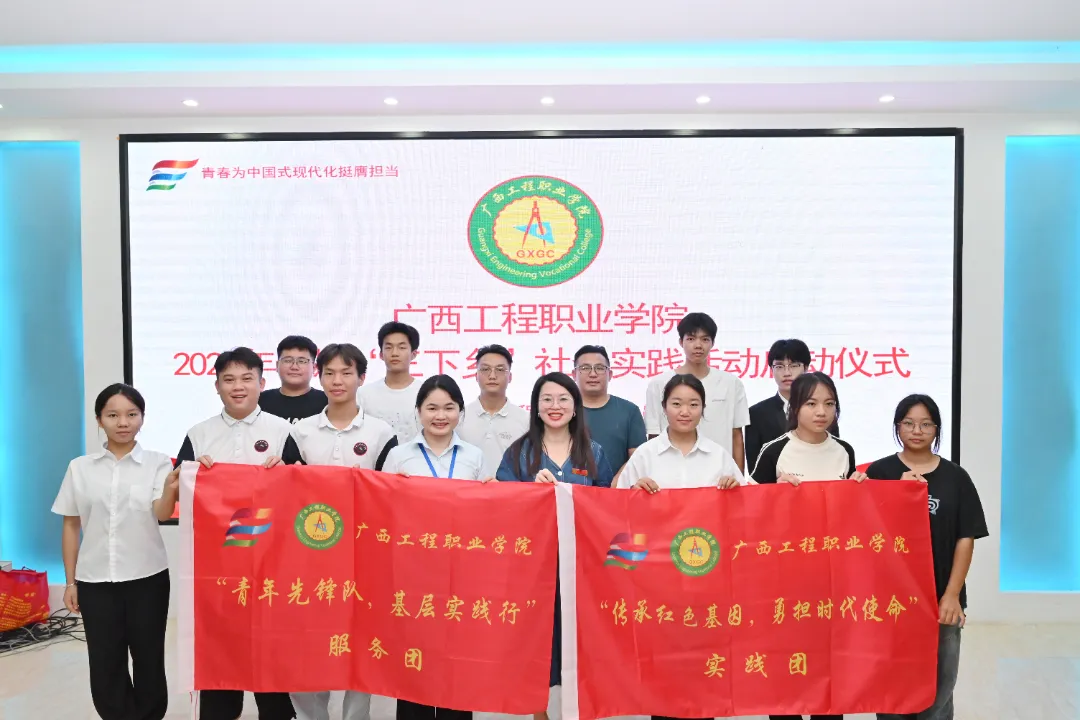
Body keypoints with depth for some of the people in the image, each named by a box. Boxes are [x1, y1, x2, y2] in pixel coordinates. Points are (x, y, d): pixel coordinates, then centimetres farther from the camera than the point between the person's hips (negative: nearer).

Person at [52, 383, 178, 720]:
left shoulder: (157, 463, -4)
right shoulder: (79, 467, 2)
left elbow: (162, 514, -17)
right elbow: (71, 527, 8)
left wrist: (171, 488, -39)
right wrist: (70, 581, 7)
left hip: (147, 578, -2)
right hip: (94, 580, 2)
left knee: (149, 660, 9)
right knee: (105, 665, 8)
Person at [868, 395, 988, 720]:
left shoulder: (955, 477, 2)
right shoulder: (879, 472, -1)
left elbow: (965, 539, 1)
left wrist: (952, 595, -6)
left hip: (940, 598, 1)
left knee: (938, 687, 9)